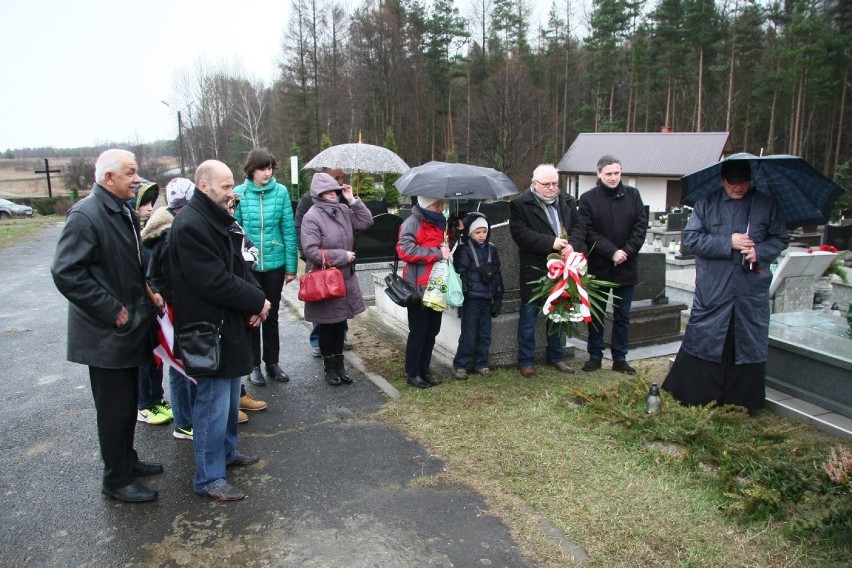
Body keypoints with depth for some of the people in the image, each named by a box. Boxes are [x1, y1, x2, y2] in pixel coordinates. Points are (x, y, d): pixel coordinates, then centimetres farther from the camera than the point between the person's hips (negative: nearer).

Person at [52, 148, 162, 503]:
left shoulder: (125, 212, 9)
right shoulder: (86, 215, -19)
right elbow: (65, 273, -24)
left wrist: (144, 293, 9)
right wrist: (111, 311, -22)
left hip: (129, 328, 9)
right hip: (106, 334, -9)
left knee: (128, 402, 20)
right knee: (114, 407, 3)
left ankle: (127, 460, 36)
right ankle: (117, 480, 18)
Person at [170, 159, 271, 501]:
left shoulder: (219, 220, 12)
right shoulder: (190, 225, -20)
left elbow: (238, 267, 13)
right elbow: (215, 282, -25)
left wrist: (256, 299, -5)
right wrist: (257, 302, -15)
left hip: (231, 324, 10)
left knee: (229, 395, 22)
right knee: (213, 402, -1)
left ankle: (227, 452, 39)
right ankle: (209, 478, 11)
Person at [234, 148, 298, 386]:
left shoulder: (281, 192, -6)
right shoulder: (239, 193, -6)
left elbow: (289, 230, -3)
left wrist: (291, 266, -3)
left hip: (275, 263, 1)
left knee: (271, 315, 14)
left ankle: (272, 362, 28)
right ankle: (254, 365, 25)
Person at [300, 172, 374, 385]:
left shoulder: (343, 211, 4)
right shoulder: (311, 217, -14)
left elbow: (366, 222, 6)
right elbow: (311, 251, -20)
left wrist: (353, 200, -4)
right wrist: (342, 256, -17)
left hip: (345, 278, 6)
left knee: (340, 323, 15)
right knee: (327, 325, 8)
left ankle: (339, 364, 28)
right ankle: (329, 367, 23)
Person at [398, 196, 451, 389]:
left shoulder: (440, 222, 15)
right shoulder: (413, 222, -10)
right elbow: (405, 250, -23)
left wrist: (448, 250, 6)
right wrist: (437, 253, -20)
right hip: (419, 287, -8)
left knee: (432, 331, 13)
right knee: (418, 332, 1)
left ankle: (424, 370, 26)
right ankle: (412, 373, 13)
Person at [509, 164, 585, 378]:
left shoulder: (568, 201, 10)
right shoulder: (520, 204, -8)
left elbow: (578, 226, 6)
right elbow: (520, 233, -17)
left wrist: (572, 245, -15)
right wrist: (550, 243, -22)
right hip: (534, 269, -5)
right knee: (529, 315, 4)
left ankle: (556, 356, 30)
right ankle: (525, 360, 16)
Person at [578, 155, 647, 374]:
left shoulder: (633, 195, 4)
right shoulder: (588, 199, -4)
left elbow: (641, 226, 1)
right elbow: (589, 233, -10)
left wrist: (627, 251, -12)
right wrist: (612, 252, -18)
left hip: (626, 266, 2)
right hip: (599, 266, -2)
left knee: (622, 316, 10)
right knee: (596, 314, 10)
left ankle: (620, 358, 20)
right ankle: (595, 356, 21)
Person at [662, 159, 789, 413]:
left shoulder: (766, 205, 6)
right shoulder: (706, 203, 2)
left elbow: (780, 239, 10)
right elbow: (691, 238, -6)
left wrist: (759, 251, -10)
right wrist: (728, 242, -15)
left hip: (752, 290, 2)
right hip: (712, 290, -2)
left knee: (749, 344, 8)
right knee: (701, 340, 3)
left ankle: (743, 401, 22)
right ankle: (689, 395, 16)